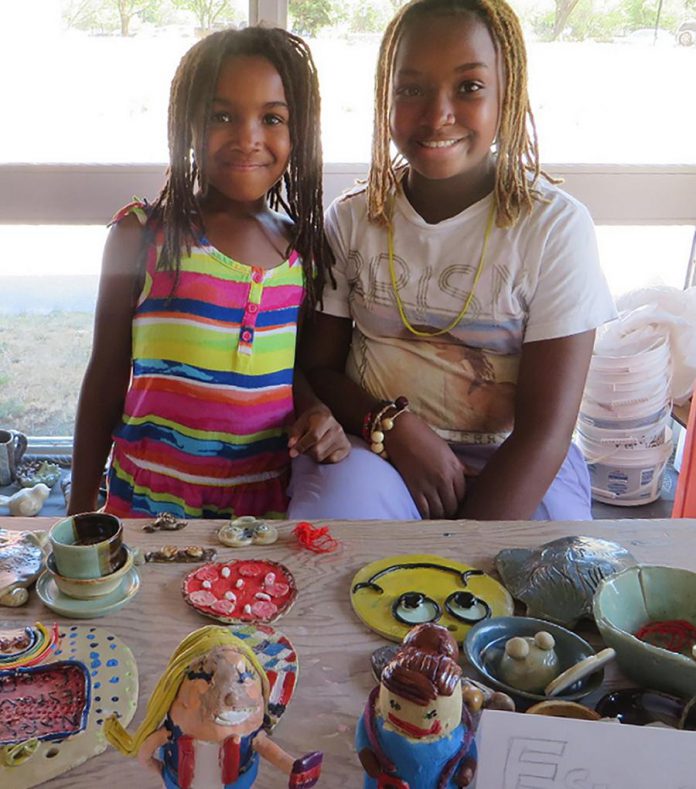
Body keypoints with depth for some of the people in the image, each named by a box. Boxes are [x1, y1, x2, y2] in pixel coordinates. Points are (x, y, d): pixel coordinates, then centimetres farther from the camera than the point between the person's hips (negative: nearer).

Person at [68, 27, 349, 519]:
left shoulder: (303, 248, 2)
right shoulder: (143, 236, -7)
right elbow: (107, 374, 0)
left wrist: (318, 416, -9)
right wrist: (82, 503, 4)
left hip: (266, 499, 3)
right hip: (149, 498, -2)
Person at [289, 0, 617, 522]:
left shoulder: (556, 226, -5)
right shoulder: (351, 220, 4)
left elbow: (545, 429, -10)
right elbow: (317, 367, 7)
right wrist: (392, 424, -14)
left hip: (514, 464, 1)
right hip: (373, 446, 0)